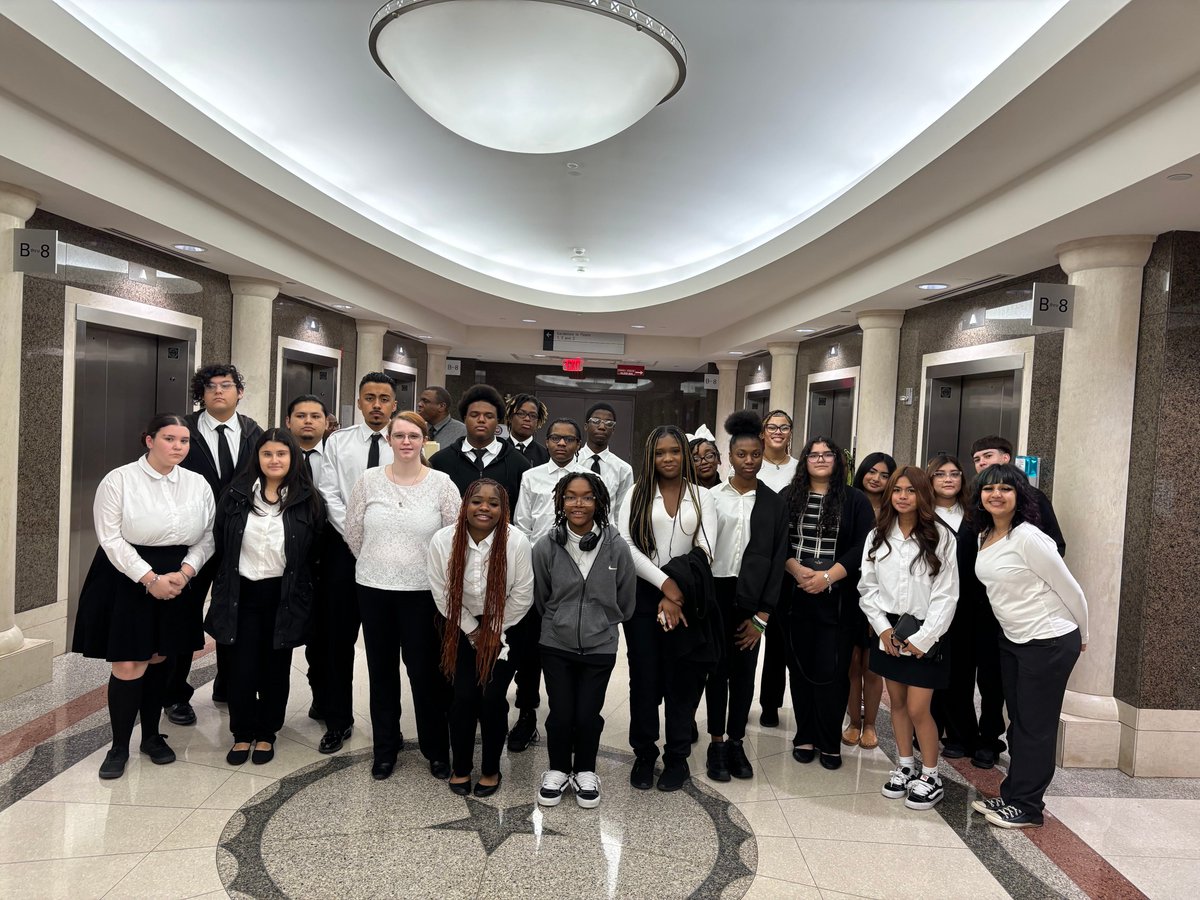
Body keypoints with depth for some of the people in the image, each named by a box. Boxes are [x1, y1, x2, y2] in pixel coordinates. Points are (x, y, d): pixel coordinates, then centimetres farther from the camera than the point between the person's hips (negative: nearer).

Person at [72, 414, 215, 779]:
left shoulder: (198, 484, 3)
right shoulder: (119, 480, -7)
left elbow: (207, 537, 3)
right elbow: (111, 538, -11)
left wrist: (184, 572, -12)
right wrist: (150, 578, -17)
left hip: (176, 581, 4)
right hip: (126, 580, -3)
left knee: (159, 659, 13)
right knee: (128, 665, -3)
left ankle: (152, 735, 30)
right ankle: (119, 746, 16)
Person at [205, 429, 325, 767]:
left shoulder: (308, 500, -4)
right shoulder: (237, 494, 0)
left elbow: (316, 550, 2)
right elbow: (220, 541, 8)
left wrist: (299, 586, 3)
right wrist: (224, 584, 9)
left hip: (284, 596, -1)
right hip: (242, 592, 1)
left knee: (275, 667, 10)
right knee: (241, 667, 4)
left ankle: (266, 733, 27)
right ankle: (242, 733, 23)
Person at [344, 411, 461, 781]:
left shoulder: (441, 484, -6)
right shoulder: (369, 480, 0)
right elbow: (353, 532, 8)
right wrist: (377, 563, 11)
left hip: (423, 592, -2)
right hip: (373, 589, 2)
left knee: (425, 672, 3)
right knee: (382, 671, 14)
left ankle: (436, 750, 22)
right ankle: (385, 748, 30)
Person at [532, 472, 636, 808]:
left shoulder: (616, 546, -13)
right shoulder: (546, 547, -12)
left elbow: (626, 601, 3)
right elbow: (540, 597, 5)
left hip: (600, 647, 0)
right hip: (556, 645, 0)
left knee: (588, 715, 5)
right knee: (560, 714, 4)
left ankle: (585, 772, 33)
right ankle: (558, 770, 32)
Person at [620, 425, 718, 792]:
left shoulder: (702, 496, 6)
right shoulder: (638, 493, 4)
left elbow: (705, 551, -2)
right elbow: (626, 544, -6)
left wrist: (678, 594, -12)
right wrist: (665, 583, -15)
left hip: (686, 598, 0)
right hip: (644, 594, 0)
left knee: (683, 679, 6)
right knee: (644, 677, 5)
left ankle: (677, 757, 21)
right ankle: (644, 754, 22)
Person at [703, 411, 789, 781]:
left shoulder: (774, 503, 3)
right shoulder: (712, 496, -2)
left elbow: (777, 559, 1)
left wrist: (762, 615, -3)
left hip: (751, 598, 1)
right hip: (716, 593, -1)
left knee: (744, 670, 9)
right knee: (718, 668, 7)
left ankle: (736, 742, 23)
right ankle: (717, 743, 19)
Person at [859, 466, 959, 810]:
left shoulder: (940, 536, -8)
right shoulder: (878, 536, 3)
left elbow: (946, 594, -9)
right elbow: (868, 587, 5)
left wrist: (922, 638, -12)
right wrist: (883, 628, -4)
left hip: (924, 634, -4)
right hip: (889, 631, 4)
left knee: (918, 709, -3)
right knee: (897, 702, 13)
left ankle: (930, 776, 16)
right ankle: (905, 767, 30)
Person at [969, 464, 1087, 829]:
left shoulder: (1028, 538, -21)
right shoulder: (985, 536, 3)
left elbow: (1070, 590, -13)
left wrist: (1081, 636, 0)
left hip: (1050, 642, -8)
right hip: (1012, 638, 8)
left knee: (1036, 726, 4)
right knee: (1018, 721, 16)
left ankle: (1027, 806, 17)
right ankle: (1012, 796, 27)